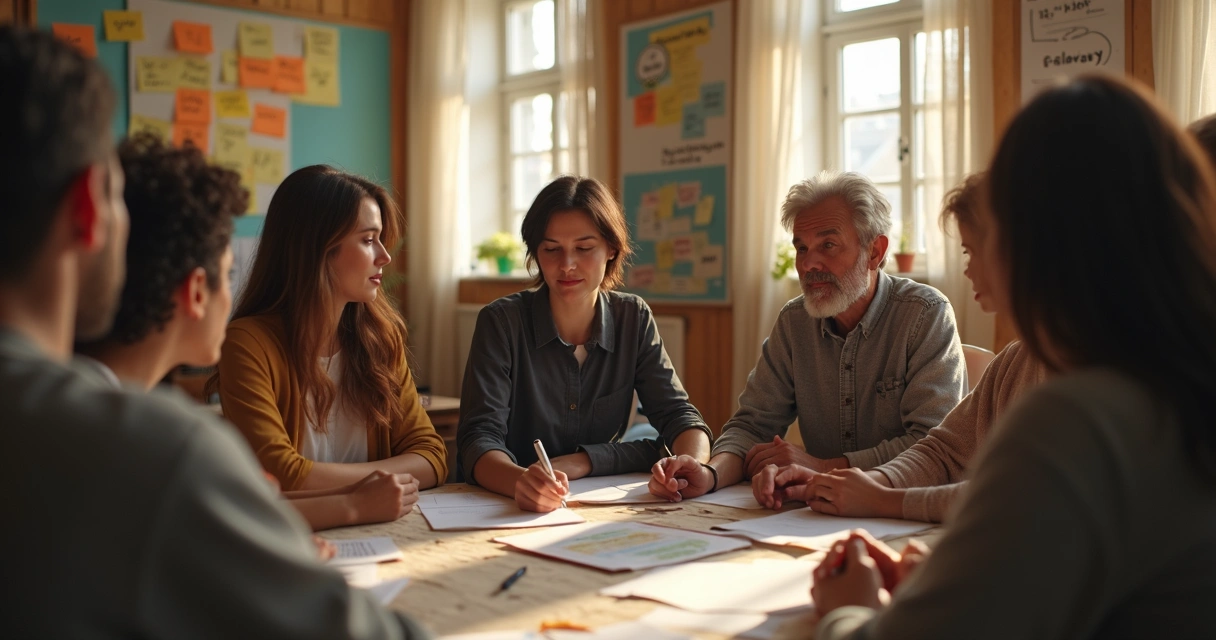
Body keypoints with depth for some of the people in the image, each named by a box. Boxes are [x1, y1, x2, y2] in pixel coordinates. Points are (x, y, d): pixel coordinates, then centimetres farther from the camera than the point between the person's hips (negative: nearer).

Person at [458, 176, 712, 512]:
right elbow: (480, 437, -16)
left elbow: (678, 415, 0)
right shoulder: (501, 322, -8)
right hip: (513, 514, -2)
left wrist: (692, 466, -23)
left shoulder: (634, 319, 2)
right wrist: (520, 481, -38)